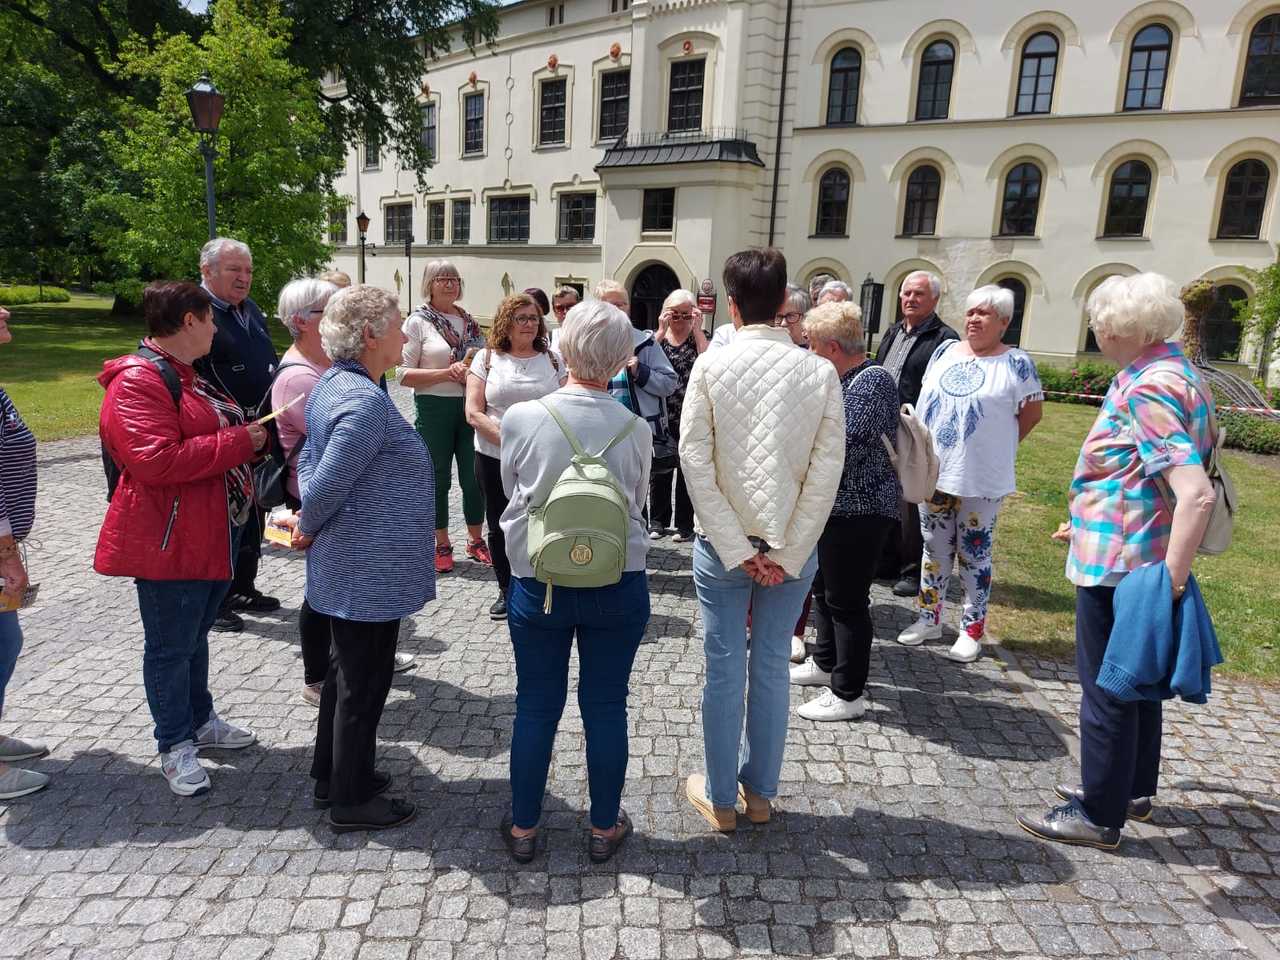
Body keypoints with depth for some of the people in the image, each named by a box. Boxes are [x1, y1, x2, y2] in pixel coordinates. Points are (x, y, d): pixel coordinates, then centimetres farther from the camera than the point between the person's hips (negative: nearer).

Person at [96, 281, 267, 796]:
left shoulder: (187, 375, 15)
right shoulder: (137, 382, -18)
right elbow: (156, 462, -29)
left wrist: (250, 433, 10)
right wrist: (238, 441, -24)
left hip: (215, 533, 10)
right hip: (170, 540, -10)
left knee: (195, 634, 21)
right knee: (170, 645, 5)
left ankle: (200, 721, 36)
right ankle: (176, 746, 19)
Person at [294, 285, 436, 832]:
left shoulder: (331, 385, 7)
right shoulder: (365, 402, -24)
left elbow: (309, 462, 14)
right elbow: (329, 482, -26)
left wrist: (308, 520, 6)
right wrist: (307, 532, -8)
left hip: (350, 568, 10)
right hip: (369, 572, -10)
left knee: (346, 671, 22)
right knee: (363, 682, 6)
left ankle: (332, 776, 39)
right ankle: (352, 801, 23)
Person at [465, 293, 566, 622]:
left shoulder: (553, 359, 7)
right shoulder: (487, 358, 4)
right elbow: (474, 412, -3)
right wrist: (508, 439, -15)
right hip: (495, 459, 1)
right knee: (500, 527, 10)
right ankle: (506, 591, 28)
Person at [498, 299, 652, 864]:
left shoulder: (521, 418, -13)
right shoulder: (635, 430, -11)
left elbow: (511, 490, 3)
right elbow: (638, 502, 3)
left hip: (539, 584, 0)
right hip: (619, 587, 0)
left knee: (536, 706, 15)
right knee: (605, 707, 14)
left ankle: (523, 828, 31)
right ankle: (605, 828, 30)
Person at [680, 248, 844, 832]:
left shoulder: (710, 366, -8)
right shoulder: (820, 372, -5)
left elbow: (696, 461, -12)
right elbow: (826, 470, -9)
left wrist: (738, 550, -9)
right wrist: (785, 555, -7)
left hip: (722, 543, -1)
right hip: (793, 545, 2)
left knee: (724, 670, 10)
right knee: (772, 669, 15)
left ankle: (720, 799, 25)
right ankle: (760, 793, 30)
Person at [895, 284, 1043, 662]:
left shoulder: (1016, 363, -7)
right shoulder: (945, 350, 8)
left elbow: (1031, 414, 0)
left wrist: (996, 446, 3)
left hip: (980, 479, -5)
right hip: (932, 472, 5)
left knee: (975, 553, 6)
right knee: (934, 548, 15)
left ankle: (972, 630, 19)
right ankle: (929, 618, 28)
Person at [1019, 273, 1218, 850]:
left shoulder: (1147, 389, -21)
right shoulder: (1176, 371, 10)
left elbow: (1197, 494, -31)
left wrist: (1171, 581, -28)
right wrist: (1088, 523, 25)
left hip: (1116, 564, -10)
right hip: (1138, 558, 10)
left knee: (1105, 689, 4)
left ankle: (1100, 815, 19)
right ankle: (1134, 790, 39)